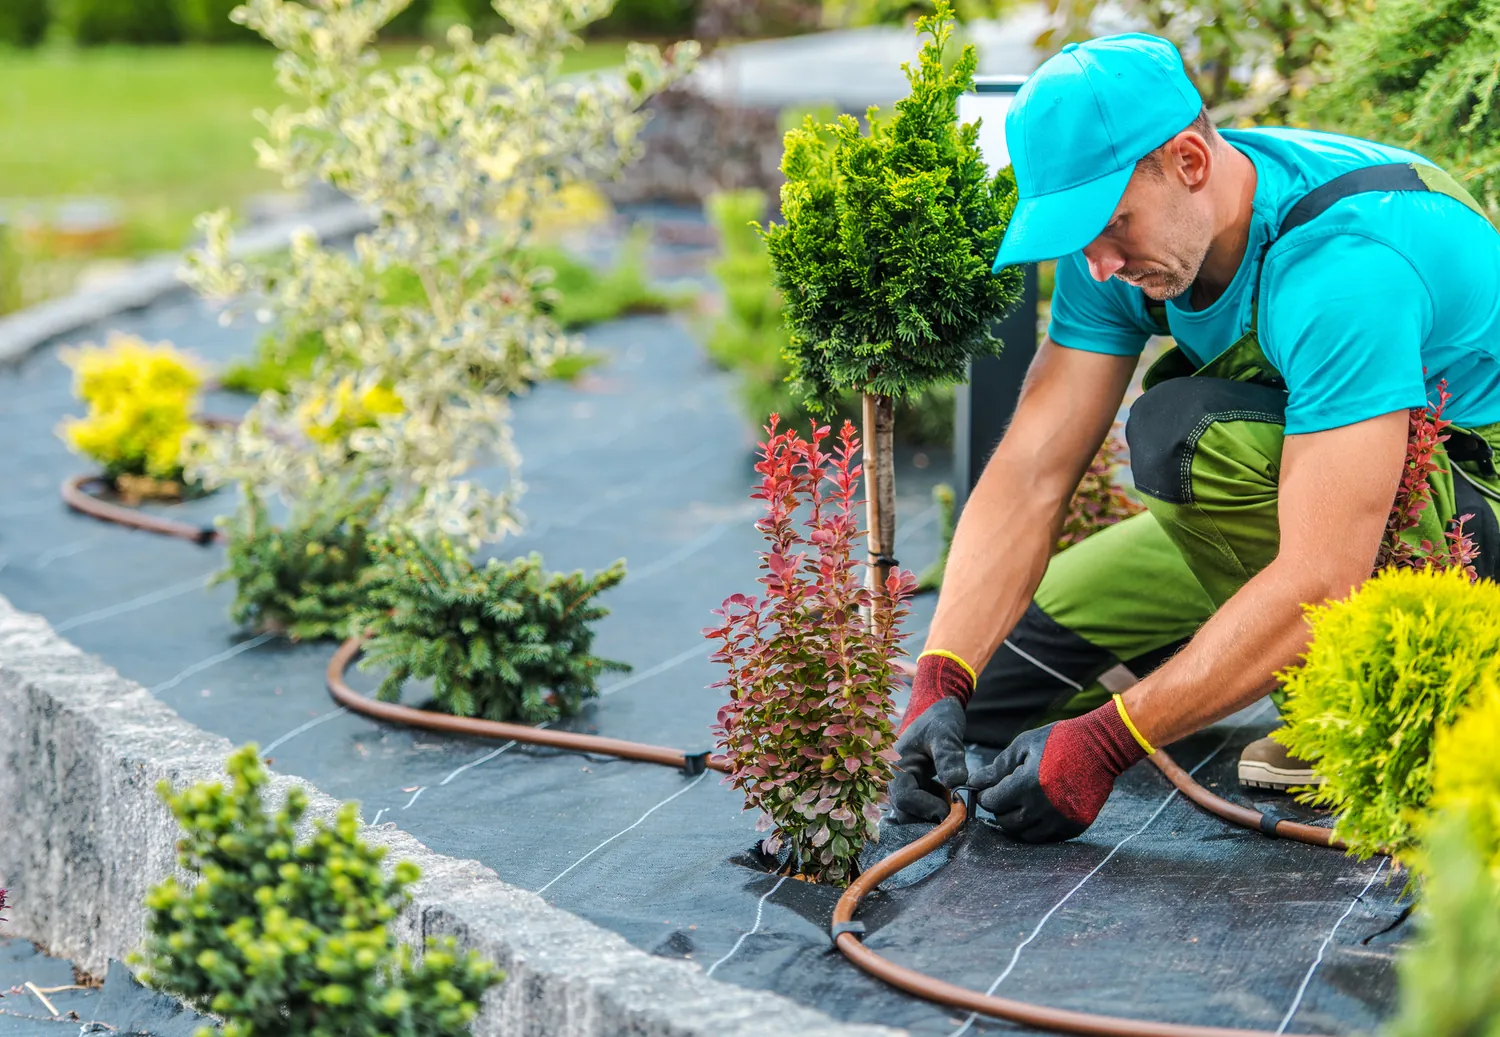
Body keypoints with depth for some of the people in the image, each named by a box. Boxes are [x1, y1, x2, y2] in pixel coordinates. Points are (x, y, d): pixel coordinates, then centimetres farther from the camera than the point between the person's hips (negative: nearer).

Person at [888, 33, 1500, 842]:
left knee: (1188, 431, -35)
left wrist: (1107, 742, -37)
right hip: (1294, 498, 8)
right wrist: (939, 685, -25)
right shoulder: (1129, 231, -11)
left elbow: (1322, 580, -38)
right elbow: (1029, 475, -13)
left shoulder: (1348, 264, -34)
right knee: (981, 678, 2)